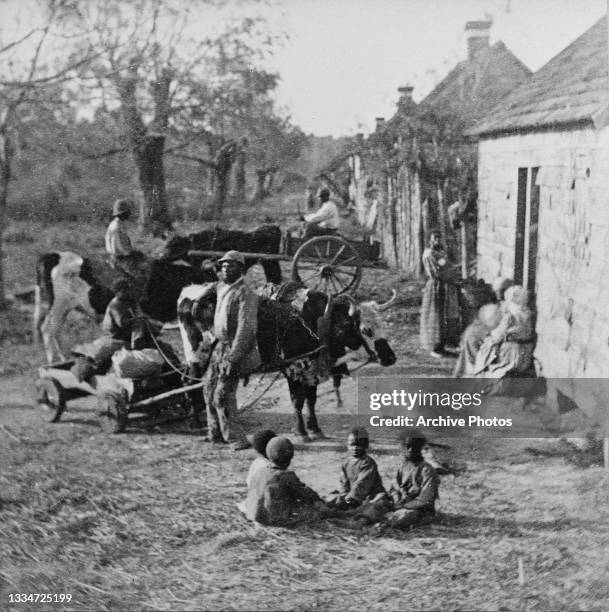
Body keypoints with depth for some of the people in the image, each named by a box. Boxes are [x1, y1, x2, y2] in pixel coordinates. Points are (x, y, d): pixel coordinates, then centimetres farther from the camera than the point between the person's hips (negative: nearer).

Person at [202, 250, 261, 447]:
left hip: (235, 349, -9)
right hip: (220, 346, 9)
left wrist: (233, 358, -27)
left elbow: (246, 329, -23)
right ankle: (215, 433, 29)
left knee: (222, 394, -10)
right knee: (209, 388, 16)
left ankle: (233, 437, 0)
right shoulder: (221, 288, 10)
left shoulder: (244, 294, -17)